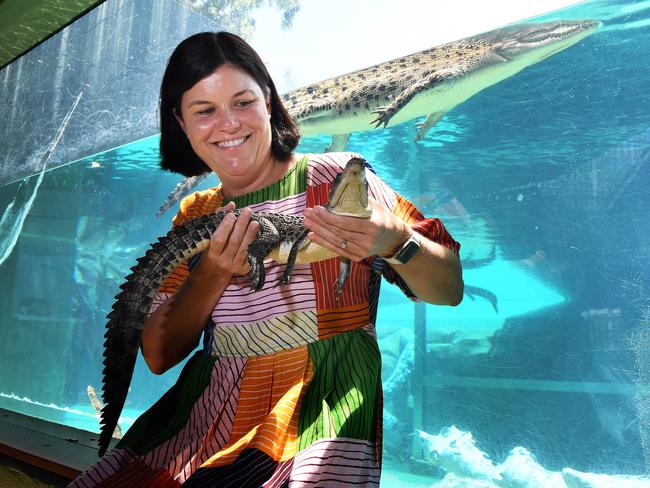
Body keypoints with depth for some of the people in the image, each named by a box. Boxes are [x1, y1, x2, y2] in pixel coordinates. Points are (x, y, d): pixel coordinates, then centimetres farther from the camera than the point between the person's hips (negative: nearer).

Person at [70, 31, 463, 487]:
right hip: (209, 420, 4)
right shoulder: (195, 216, 10)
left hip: (324, 410, -3)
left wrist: (395, 242, -24)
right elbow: (159, 356, 6)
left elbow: (450, 290, -3)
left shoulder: (336, 178, -3)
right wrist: (213, 273, -10)